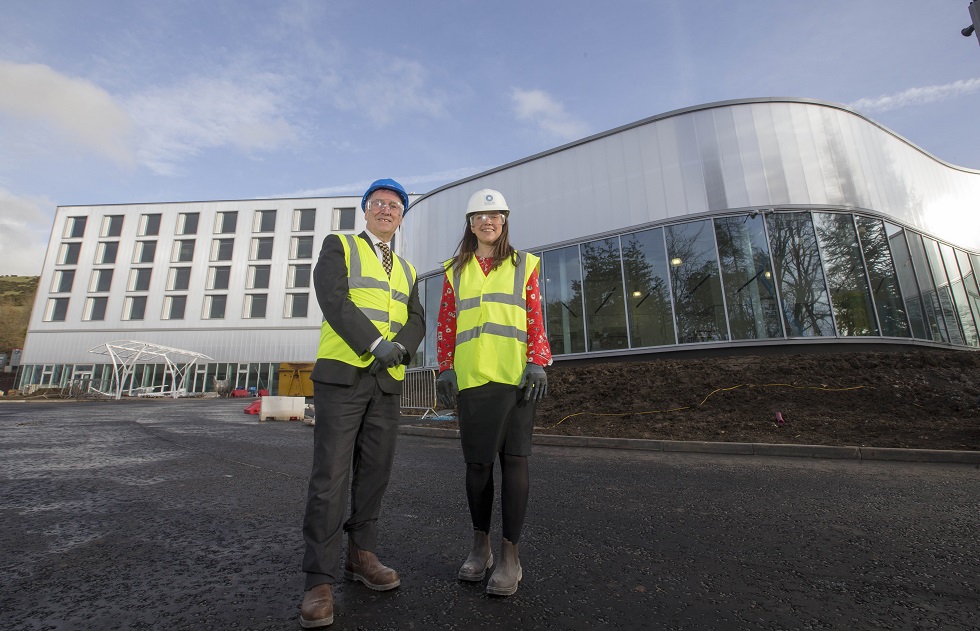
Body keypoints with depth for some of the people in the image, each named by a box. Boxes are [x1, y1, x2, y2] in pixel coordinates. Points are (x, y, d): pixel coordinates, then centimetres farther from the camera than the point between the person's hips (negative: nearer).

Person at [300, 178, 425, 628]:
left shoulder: (406, 269, 20)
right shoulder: (338, 246, 7)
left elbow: (416, 322, 8)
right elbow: (333, 300, -10)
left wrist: (399, 347, -13)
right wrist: (374, 343, -19)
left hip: (388, 381, 5)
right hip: (342, 373, -4)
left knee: (375, 473, 9)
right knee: (330, 476, -3)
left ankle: (361, 555, 25)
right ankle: (320, 580, 8)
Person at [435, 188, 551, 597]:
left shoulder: (524, 265, 12)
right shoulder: (455, 270, 16)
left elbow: (535, 320, 6)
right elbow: (446, 325, 12)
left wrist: (537, 364, -5)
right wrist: (445, 370, 3)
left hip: (514, 377, -1)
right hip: (470, 378, 2)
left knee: (514, 458, 0)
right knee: (477, 461, 8)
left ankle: (510, 557, 13)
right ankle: (480, 547, 26)